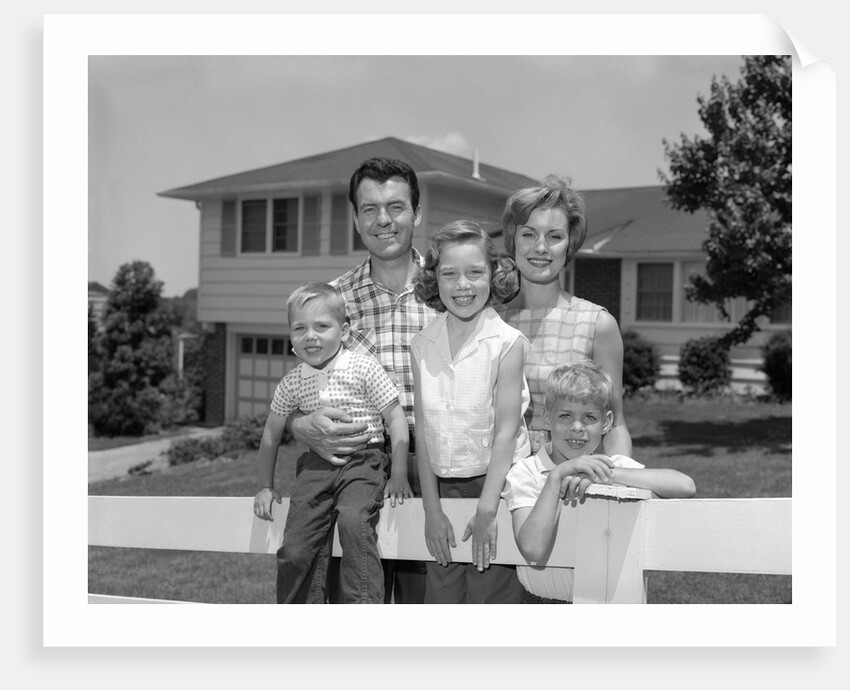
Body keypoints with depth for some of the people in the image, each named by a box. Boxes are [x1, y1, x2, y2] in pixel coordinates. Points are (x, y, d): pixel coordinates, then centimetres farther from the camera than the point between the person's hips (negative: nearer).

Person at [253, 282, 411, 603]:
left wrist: (398, 475, -8)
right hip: (316, 465, 4)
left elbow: (396, 418, -3)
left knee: (354, 521, -32)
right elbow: (271, 435, 21)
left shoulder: (364, 367, -5)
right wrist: (265, 486, 18)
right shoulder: (291, 383, 8)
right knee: (294, 547, -8)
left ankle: (364, 605, -26)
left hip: (363, 460, -4)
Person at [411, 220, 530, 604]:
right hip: (442, 488, 4)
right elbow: (422, 430, 1)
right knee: (441, 599, 8)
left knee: (490, 597, 2)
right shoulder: (422, 346, 1)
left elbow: (506, 431, -12)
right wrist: (431, 508, -3)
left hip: (495, 484, -3)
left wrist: (486, 510, -15)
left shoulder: (507, 343, -10)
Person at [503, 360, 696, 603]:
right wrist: (557, 476, -21)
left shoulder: (617, 467, 2)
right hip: (541, 603, -1)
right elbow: (533, 549, -18)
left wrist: (605, 475, -19)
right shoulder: (525, 473, -3)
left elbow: (686, 486, -15)